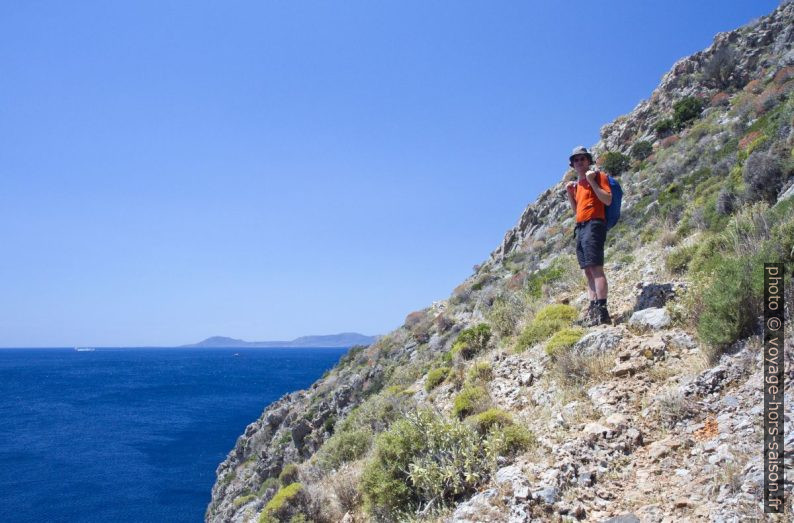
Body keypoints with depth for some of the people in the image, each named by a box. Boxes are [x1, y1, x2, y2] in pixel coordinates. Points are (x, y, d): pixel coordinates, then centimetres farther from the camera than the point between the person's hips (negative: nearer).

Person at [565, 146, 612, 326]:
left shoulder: (598, 176, 3)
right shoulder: (577, 184, 23)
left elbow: (608, 200, -9)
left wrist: (592, 181, -13)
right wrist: (569, 192, 13)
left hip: (594, 224, -8)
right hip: (580, 228, 8)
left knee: (596, 268, -17)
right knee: (588, 271, 3)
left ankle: (601, 310, -21)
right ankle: (593, 308, 2)